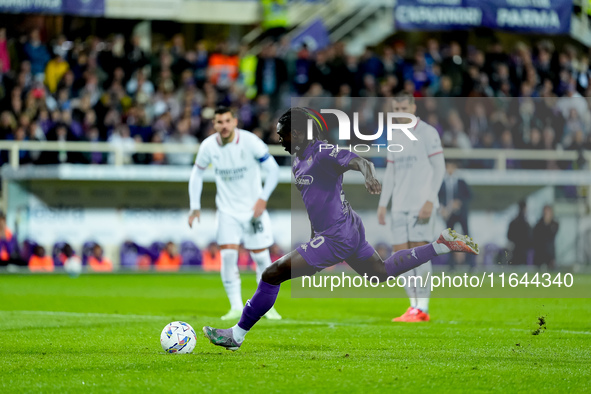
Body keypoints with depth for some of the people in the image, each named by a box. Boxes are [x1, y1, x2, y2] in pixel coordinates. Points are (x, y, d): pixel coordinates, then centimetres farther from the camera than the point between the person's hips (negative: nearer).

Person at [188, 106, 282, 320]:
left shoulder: (250, 141, -15)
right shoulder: (208, 146, -8)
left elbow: (273, 169, -7)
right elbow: (197, 173, 8)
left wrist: (263, 198, -15)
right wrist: (195, 207, 4)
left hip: (253, 208, -1)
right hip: (227, 211, 1)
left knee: (261, 256, 0)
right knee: (228, 256, -13)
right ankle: (236, 307, -6)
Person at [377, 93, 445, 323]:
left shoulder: (427, 133, -3)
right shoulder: (395, 137, 17)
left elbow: (439, 168, -7)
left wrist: (430, 200, -15)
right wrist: (382, 204, 14)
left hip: (421, 203, -7)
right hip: (400, 205, 7)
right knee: (400, 253, 1)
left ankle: (422, 309, -8)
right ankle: (414, 305, 7)